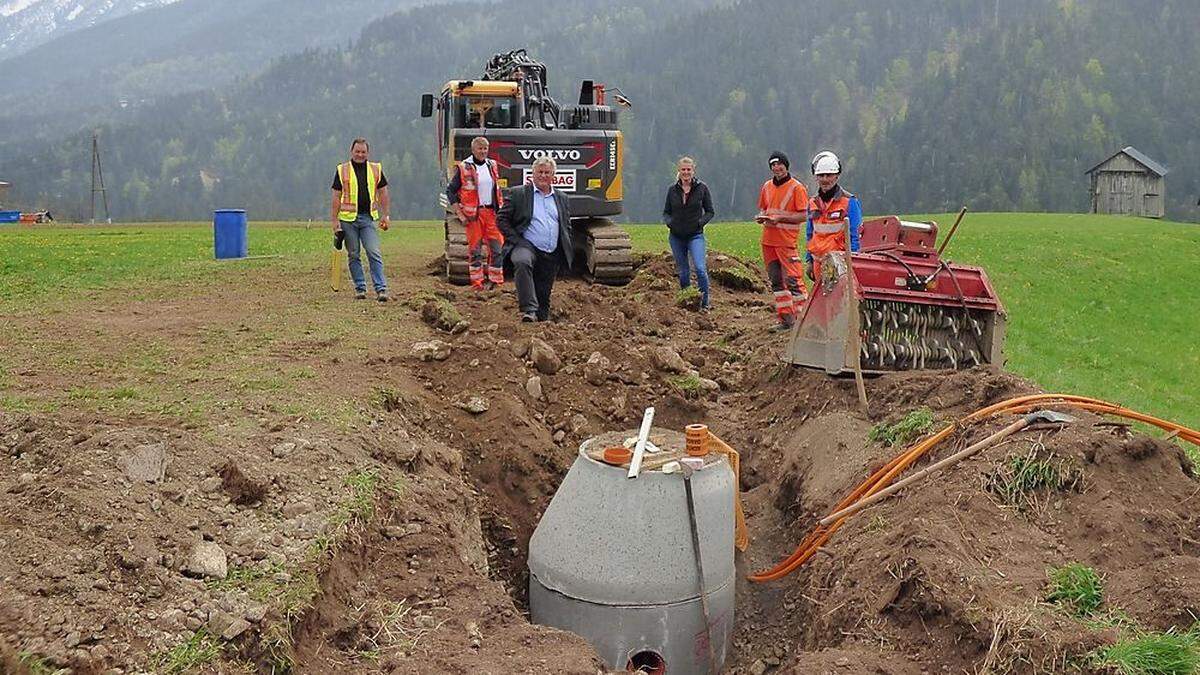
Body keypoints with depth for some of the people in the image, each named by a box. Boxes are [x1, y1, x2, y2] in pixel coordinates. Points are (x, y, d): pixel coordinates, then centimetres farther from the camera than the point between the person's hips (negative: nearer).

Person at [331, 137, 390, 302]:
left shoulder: (376, 169, 8)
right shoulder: (342, 170, 3)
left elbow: (382, 193, 13)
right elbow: (336, 197, 3)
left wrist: (385, 215, 6)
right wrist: (335, 220, -2)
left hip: (368, 217, 0)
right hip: (348, 218, 0)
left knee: (374, 253, -8)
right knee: (353, 255, 5)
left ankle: (381, 289, -8)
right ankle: (360, 288, 14)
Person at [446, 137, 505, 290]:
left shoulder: (492, 166, 12)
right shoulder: (464, 168, -3)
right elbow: (450, 191, -1)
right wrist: (460, 214, -6)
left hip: (492, 212, 4)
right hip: (473, 214, -4)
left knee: (497, 247, 0)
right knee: (475, 250, 0)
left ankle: (496, 280, 8)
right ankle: (477, 282, 7)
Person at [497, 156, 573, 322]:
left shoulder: (561, 198, 18)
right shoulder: (518, 194, 4)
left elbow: (567, 227, 23)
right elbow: (501, 219, 1)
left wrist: (567, 251, 10)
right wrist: (516, 240, -9)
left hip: (552, 255, 5)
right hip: (526, 245, -4)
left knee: (544, 296, 7)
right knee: (522, 262, -37)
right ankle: (528, 311, -41)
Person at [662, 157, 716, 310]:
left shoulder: (701, 188, -1)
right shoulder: (672, 190, 4)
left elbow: (710, 211, 5)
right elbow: (666, 212, 13)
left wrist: (700, 222, -13)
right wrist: (668, 222, -8)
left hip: (695, 235, -3)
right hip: (676, 237, 3)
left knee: (700, 268, -18)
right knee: (683, 272, 10)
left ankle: (705, 302, -7)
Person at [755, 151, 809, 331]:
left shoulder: (797, 187, -6)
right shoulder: (767, 186, 13)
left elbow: (803, 215, -10)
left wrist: (780, 218, -19)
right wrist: (762, 217, 1)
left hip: (787, 241, -7)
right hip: (768, 240, 7)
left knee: (792, 279, -10)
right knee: (776, 280, 9)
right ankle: (785, 318, 15)